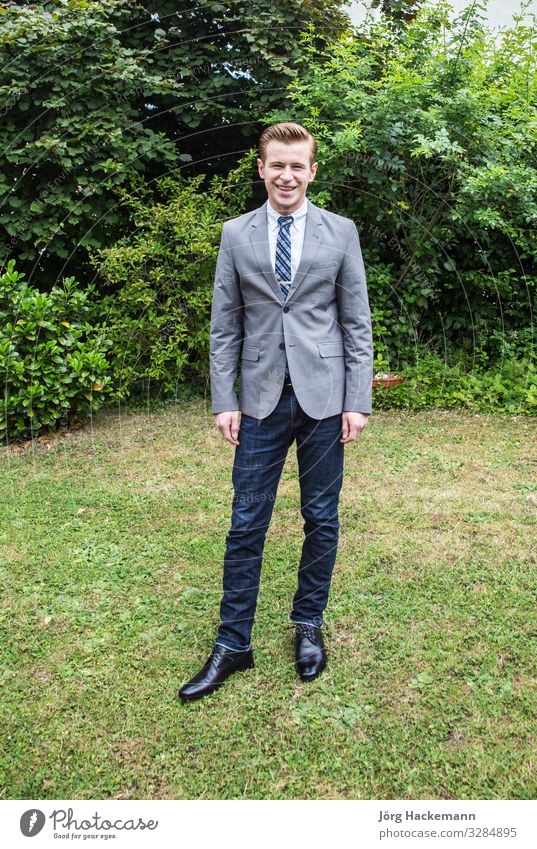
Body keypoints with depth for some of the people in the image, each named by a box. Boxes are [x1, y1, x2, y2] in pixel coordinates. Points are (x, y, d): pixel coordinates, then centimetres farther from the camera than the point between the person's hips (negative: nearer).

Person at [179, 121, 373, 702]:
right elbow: (224, 326, 5)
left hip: (323, 397, 0)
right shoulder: (236, 234, 7)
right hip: (262, 398, 0)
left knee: (321, 519, 9)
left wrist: (357, 402, -3)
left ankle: (308, 626, 28)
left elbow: (357, 323, 3)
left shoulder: (340, 232, 5)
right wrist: (224, 402, -2)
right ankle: (232, 644, 17)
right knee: (246, 523, 3)